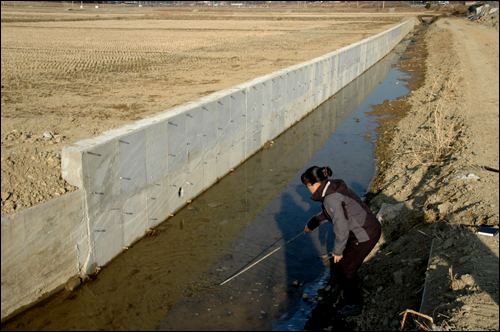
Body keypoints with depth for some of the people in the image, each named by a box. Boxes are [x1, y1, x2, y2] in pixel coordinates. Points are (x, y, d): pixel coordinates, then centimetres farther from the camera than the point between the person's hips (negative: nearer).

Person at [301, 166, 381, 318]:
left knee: (347, 266, 6)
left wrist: (337, 251, -11)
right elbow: (327, 213, 23)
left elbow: (341, 228, -24)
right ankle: (345, 282, 53)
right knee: (342, 259, 26)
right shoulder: (333, 188, 5)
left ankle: (354, 305, 24)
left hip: (365, 235, -9)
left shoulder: (331, 198, -26)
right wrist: (311, 224, 32)